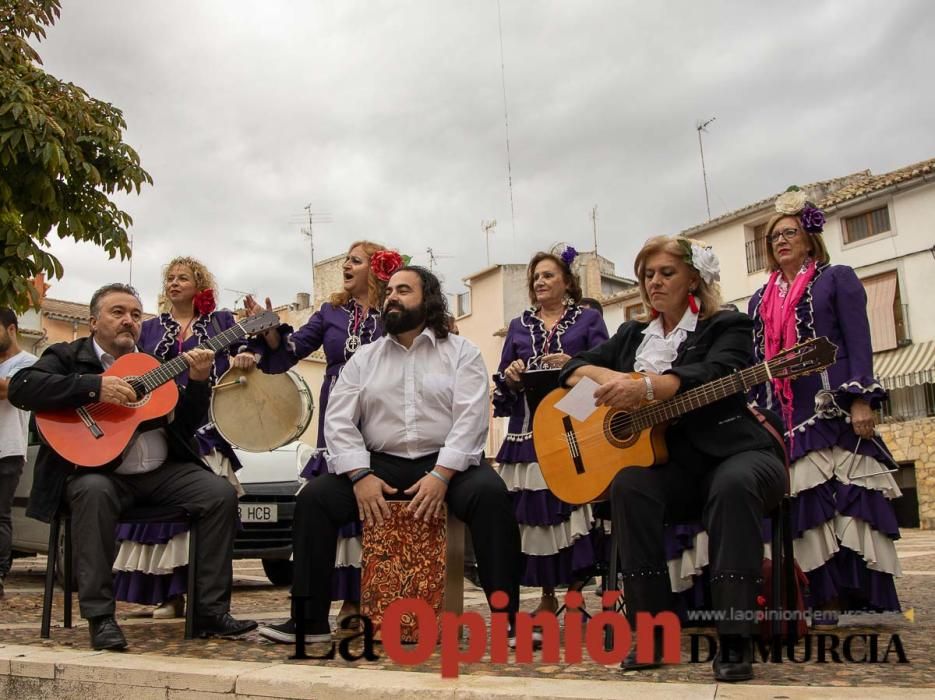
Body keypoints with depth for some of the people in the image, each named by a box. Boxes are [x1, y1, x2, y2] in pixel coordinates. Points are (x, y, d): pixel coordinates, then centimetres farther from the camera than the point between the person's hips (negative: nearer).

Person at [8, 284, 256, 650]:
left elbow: (186, 425, 11)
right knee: (94, 492, -37)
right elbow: (21, 387, -15)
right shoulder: (67, 356, 5)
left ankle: (211, 611, -10)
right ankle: (100, 617, -25)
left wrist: (198, 381, -7)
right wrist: (95, 386, -23)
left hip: (161, 472, 4)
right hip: (97, 469, -4)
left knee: (221, 493, -16)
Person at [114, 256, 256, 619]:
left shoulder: (220, 320, 14)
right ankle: (169, 594, 4)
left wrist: (245, 357, -17)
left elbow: (243, 352, 4)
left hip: (207, 428, -2)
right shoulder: (150, 328, 19)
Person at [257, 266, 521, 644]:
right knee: (314, 496, -19)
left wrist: (441, 475, -23)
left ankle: (508, 616, -25)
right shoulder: (364, 358, 12)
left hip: (446, 464, -2)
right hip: (380, 464, 3)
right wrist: (360, 476, -15)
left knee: (490, 492, -33)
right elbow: (338, 421, 2)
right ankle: (310, 620, -12)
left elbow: (471, 418, -9)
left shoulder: (462, 351, 4)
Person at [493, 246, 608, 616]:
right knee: (532, 511, -3)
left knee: (573, 506, -14)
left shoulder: (588, 318, 11)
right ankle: (547, 595, 11)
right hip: (529, 431, 3)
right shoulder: (519, 325, 20)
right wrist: (510, 375, -5)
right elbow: (502, 381, 17)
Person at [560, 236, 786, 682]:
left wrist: (644, 386, -39)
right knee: (629, 484, -28)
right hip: (673, 464, 4)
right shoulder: (633, 335, 17)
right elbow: (574, 368, 11)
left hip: (734, 452, -3)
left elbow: (708, 375, -22)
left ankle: (734, 641, -32)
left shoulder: (727, 326, 0)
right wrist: (611, 378, -12)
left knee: (734, 484, -37)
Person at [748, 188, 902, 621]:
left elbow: (858, 342, -3)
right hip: (788, 417, 5)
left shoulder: (836, 279, 7)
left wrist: (862, 400, -14)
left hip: (836, 408, -4)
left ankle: (863, 598, -6)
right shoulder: (761, 300, 21)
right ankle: (827, 600, 2)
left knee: (849, 502, -9)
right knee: (809, 507, 0)